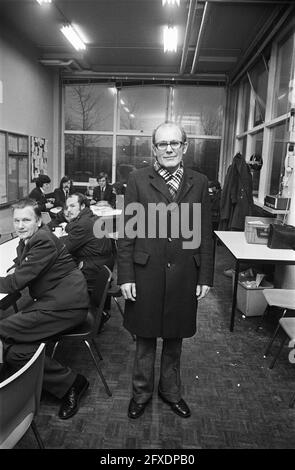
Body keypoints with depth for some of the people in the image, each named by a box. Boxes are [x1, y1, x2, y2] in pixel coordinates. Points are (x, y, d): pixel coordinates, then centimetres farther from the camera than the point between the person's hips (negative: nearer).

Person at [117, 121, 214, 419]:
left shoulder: (199, 182, 3)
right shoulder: (138, 180, -2)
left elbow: (205, 233, 4)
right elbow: (126, 231, -3)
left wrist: (205, 277, 2)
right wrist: (125, 276, -6)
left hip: (184, 275, 2)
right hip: (146, 272, -1)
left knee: (175, 338, 18)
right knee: (144, 338, 14)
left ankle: (170, 391, 41)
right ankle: (141, 393, 37)